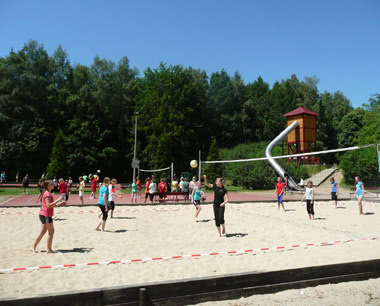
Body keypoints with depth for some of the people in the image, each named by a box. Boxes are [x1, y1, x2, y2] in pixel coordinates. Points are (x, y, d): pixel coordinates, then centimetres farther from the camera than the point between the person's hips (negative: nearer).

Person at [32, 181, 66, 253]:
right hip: (46, 215, -10)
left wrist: (59, 204, 14)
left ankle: (34, 247, 24)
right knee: (51, 232, -1)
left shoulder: (47, 193, 15)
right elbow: (48, 205, -25)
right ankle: (49, 249, 5)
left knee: (43, 232, 17)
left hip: (43, 214, 10)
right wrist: (58, 200, -25)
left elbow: (51, 205, 20)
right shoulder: (47, 194, -16)